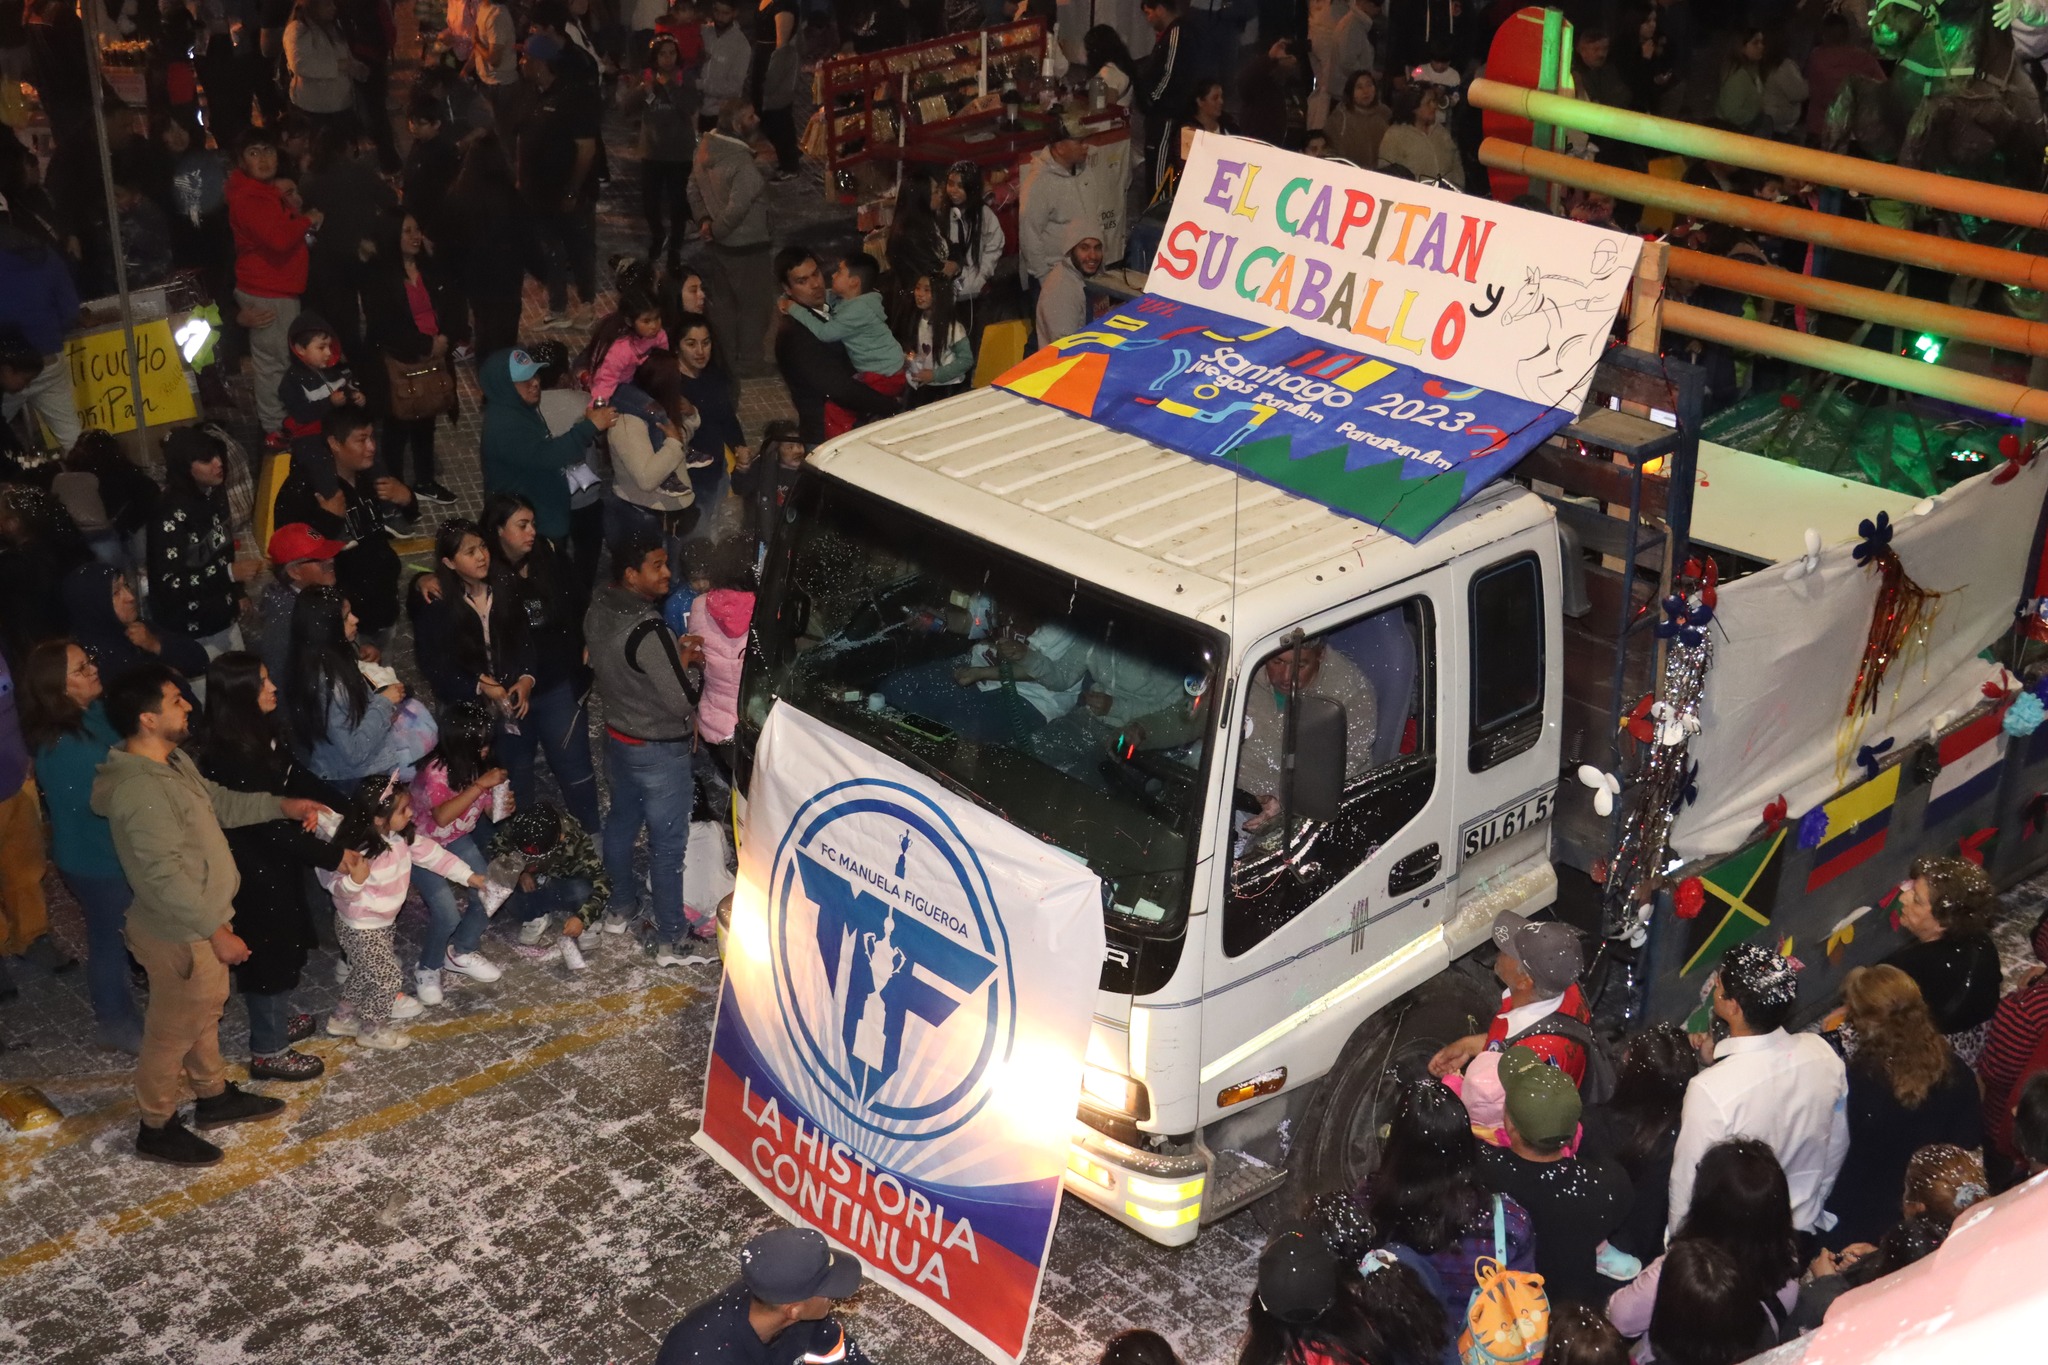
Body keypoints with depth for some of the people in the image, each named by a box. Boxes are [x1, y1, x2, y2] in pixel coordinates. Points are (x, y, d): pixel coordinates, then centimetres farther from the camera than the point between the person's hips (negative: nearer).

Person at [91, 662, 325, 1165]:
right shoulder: (140, 791, -33)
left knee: (204, 1013, 27)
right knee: (174, 1030, 10)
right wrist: (216, 931, -28)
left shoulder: (174, 760, 0)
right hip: (180, 935, -10)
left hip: (200, 921, 10)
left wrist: (281, 805, 6)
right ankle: (156, 1128, 29)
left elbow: (218, 802, 17)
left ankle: (215, 1096, 47)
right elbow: (166, 877, -32)